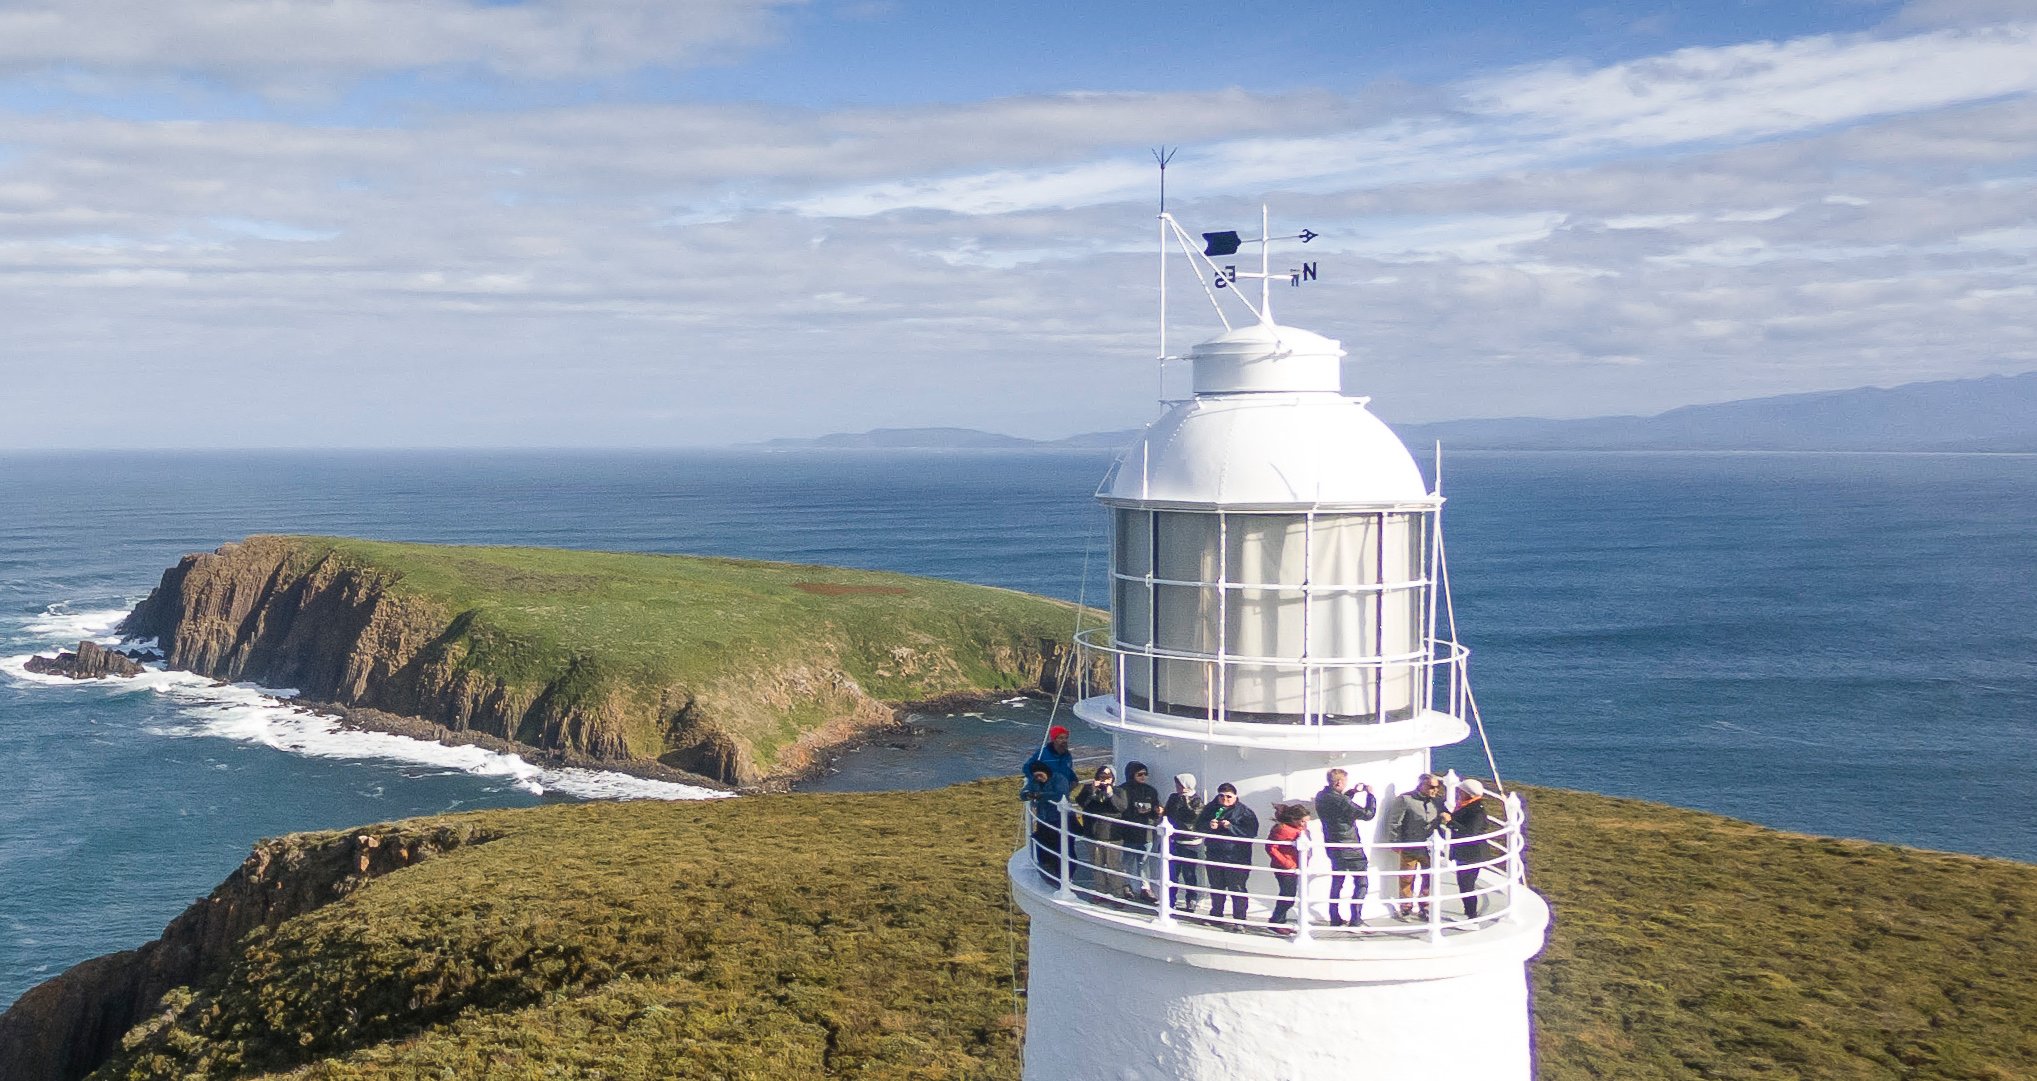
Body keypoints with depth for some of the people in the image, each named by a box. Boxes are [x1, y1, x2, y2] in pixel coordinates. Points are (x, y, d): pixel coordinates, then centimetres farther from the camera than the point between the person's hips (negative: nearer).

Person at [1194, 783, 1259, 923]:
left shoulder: (1244, 812, -5)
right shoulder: (1211, 809, 8)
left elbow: (1252, 832, -16)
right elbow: (1198, 826, 8)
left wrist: (1231, 827, -23)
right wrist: (1209, 825, -14)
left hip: (1236, 858, -4)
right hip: (1214, 856, 5)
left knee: (1237, 890, -4)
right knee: (1216, 888, 16)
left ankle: (1239, 919, 4)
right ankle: (1216, 915, 31)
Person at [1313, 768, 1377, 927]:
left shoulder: (1321, 797, -1)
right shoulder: (1340, 801, -26)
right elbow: (1368, 814, -21)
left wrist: (1353, 792, 14)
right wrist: (1370, 795, -8)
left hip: (1333, 847, 8)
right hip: (1350, 848, -8)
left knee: (1336, 883, 17)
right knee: (1361, 883, 4)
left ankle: (1335, 919, 20)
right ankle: (1355, 920, 1)